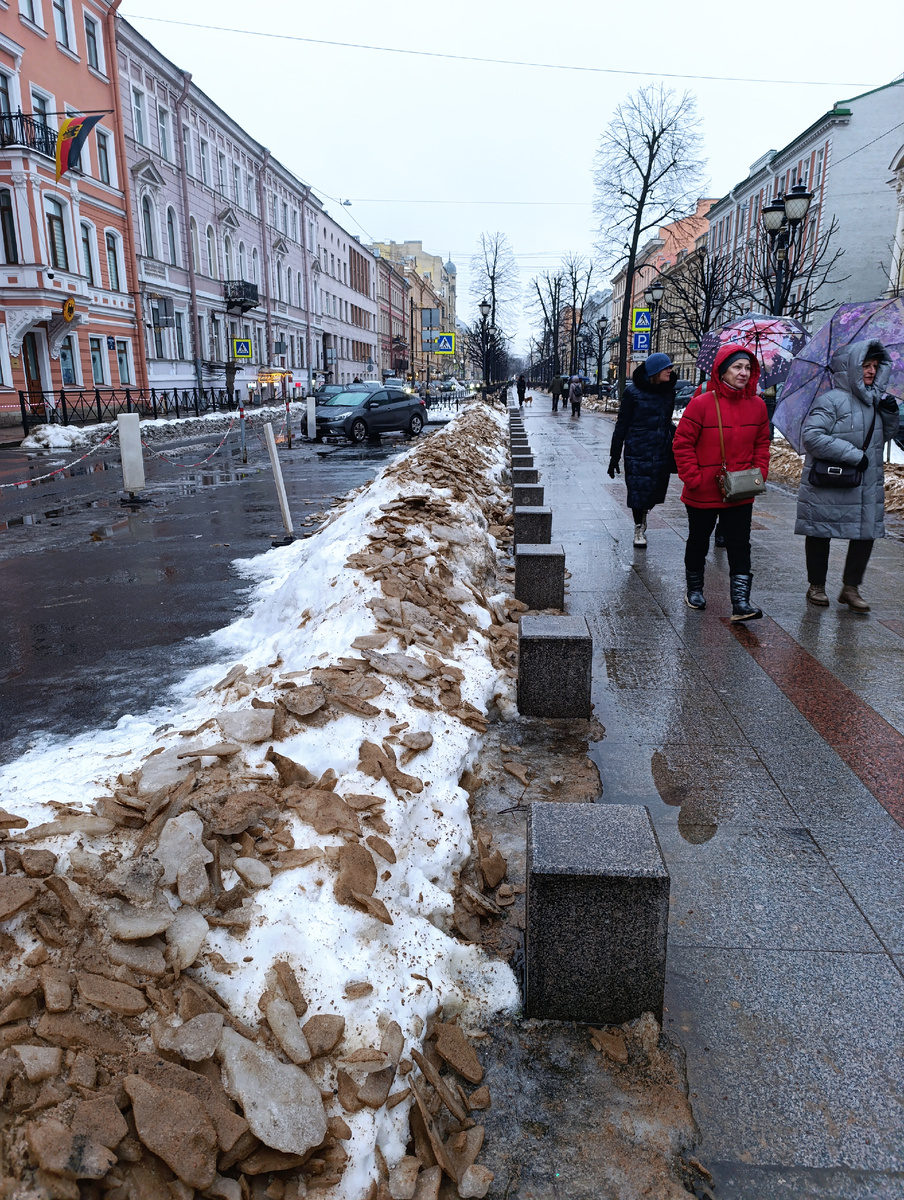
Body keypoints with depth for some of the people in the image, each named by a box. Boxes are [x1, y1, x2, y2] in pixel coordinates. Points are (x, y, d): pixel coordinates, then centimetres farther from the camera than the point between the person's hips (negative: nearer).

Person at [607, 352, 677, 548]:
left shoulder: (669, 391, 8)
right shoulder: (633, 391, -6)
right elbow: (621, 425, -3)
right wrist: (614, 455, -4)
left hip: (662, 451, 4)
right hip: (638, 450, -4)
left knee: (655, 489, 5)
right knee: (638, 490, -2)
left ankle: (643, 515, 33)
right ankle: (639, 527, 15)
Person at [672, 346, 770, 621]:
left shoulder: (757, 405, 2)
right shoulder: (702, 403, -12)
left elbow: (762, 443, 13)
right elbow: (682, 444, -9)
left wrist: (759, 474, 1)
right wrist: (693, 478, -13)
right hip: (703, 493, -3)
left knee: (740, 546, -1)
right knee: (698, 543, 15)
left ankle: (741, 602, -1)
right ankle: (694, 589, 35)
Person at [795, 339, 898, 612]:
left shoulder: (874, 400, 13)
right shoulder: (830, 401, -11)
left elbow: (884, 436, 24)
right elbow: (812, 436, -23)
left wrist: (890, 415, 2)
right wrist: (854, 455, -21)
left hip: (868, 486, 7)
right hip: (827, 486, -7)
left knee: (867, 533, 5)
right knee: (820, 534, 4)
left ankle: (851, 587, 18)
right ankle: (816, 586, 20)